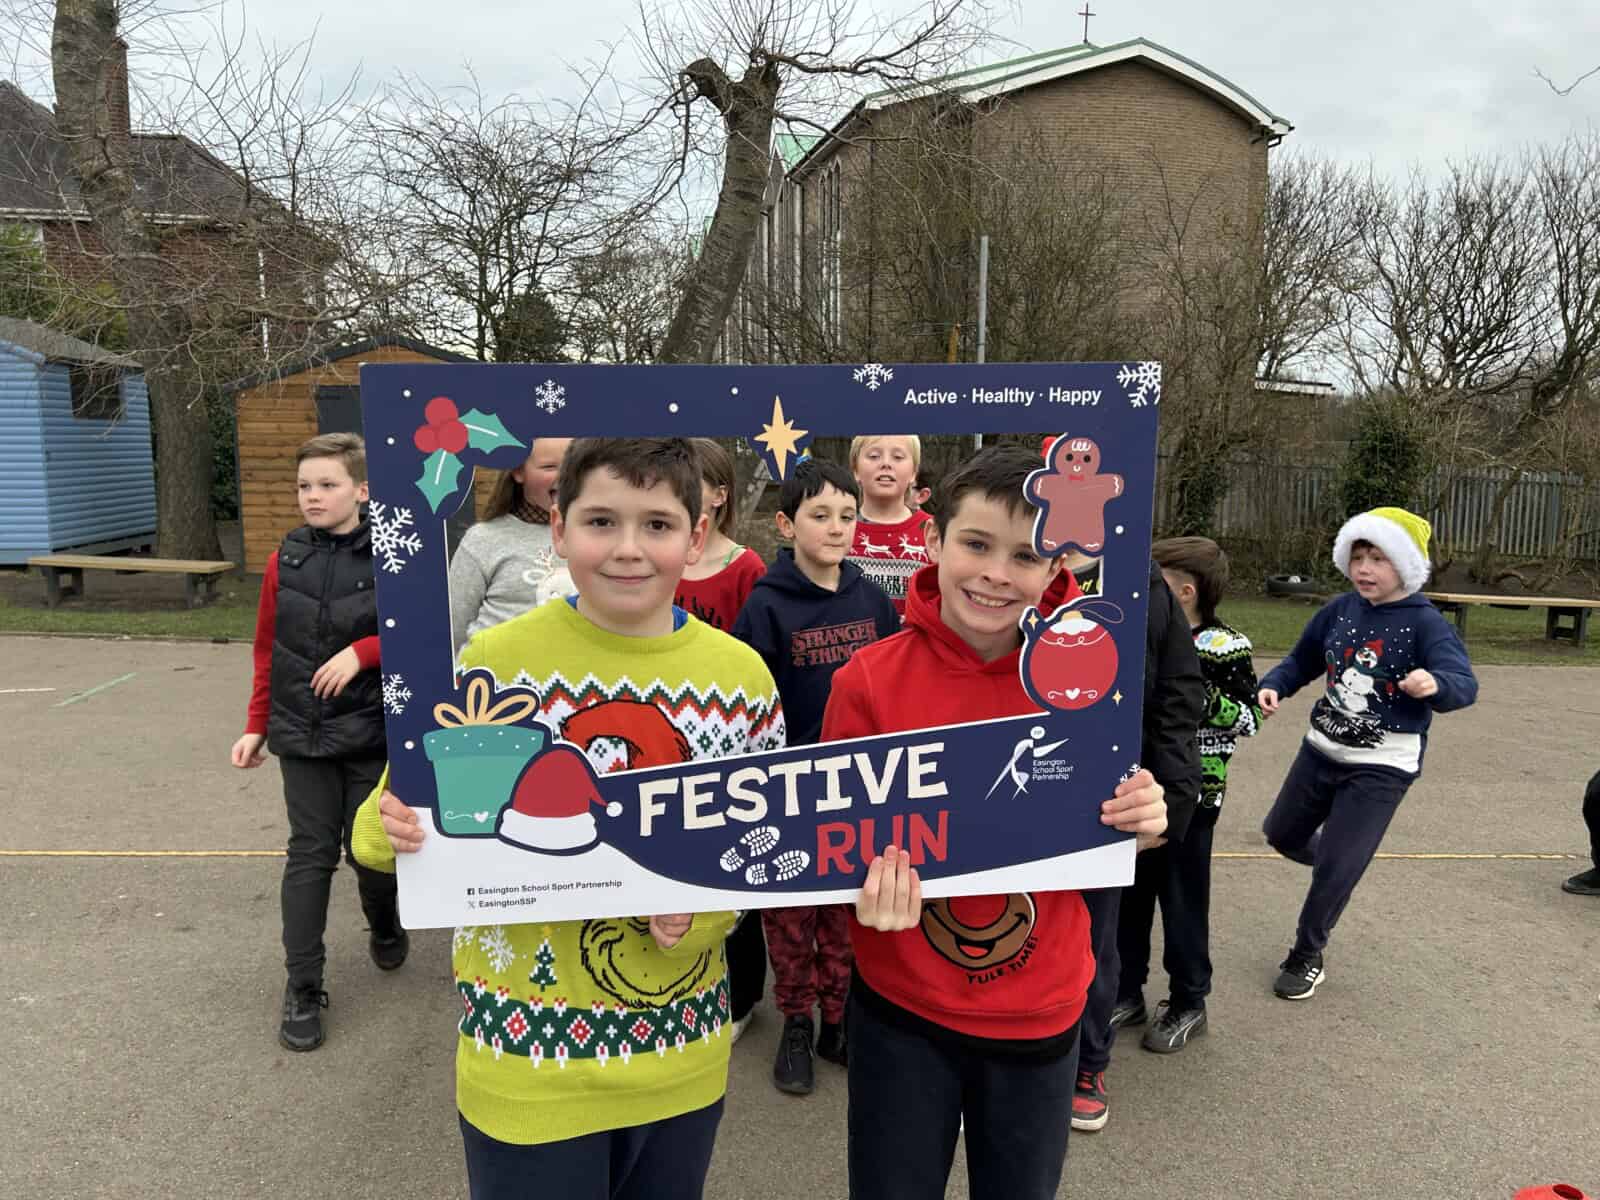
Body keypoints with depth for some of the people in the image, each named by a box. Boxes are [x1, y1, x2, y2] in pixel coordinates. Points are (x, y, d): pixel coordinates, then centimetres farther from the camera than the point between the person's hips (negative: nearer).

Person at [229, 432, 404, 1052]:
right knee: (310, 854, 4)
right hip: (301, 734, 2)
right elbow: (267, 648, 9)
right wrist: (256, 726, 9)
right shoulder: (286, 559, 2)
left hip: (372, 731, -2)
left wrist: (362, 651, -20)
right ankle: (302, 987, 15)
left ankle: (385, 929, 40)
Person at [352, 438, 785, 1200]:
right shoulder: (496, 661, -13)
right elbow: (412, 815, -4)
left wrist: (702, 914, -14)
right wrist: (392, 830, -25)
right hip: (529, 1064, -3)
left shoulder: (742, 675, -5)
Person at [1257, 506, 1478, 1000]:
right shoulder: (1340, 610, -1)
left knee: (1335, 869, -4)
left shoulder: (1425, 622, -17)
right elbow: (1301, 660, 10)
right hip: (1321, 750, 6)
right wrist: (1273, 686, -10)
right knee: (1281, 835, 19)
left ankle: (1306, 958, 19)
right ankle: (1340, 856, 51)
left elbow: (1465, 685, -28)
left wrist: (1435, 684, -51)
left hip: (1383, 767, -6)